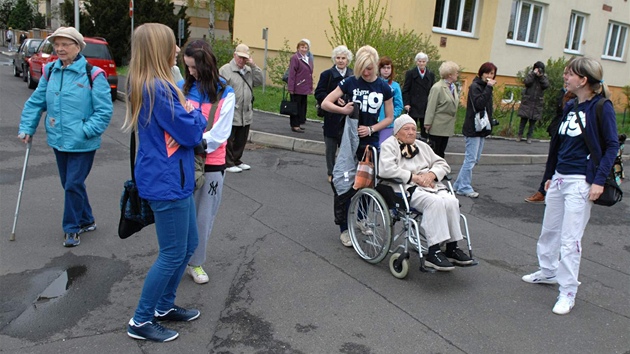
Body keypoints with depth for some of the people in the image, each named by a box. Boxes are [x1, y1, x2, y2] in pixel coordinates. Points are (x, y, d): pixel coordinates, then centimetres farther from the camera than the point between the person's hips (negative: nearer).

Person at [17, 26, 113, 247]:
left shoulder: (93, 75, -14)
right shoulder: (50, 72, 4)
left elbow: (104, 111, -14)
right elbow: (36, 102, 9)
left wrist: (86, 131, -20)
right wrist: (27, 127, 2)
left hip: (82, 144, -6)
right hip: (58, 141, 7)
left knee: (73, 186, -2)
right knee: (69, 184, 17)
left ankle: (71, 228, 16)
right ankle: (86, 221, 35)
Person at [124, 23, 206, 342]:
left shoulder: (145, 85, 10)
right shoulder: (158, 88, -21)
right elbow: (191, 133, -18)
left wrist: (188, 115, 0)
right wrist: (196, 114, 0)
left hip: (171, 178, 10)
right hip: (167, 182, -10)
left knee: (189, 245, 18)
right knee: (172, 254, 2)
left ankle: (164, 306, 33)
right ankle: (141, 321, 18)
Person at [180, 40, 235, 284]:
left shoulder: (225, 94, -4)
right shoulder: (181, 89, 2)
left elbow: (220, 133, -8)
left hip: (211, 165, -1)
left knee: (204, 217, 8)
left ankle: (195, 263, 27)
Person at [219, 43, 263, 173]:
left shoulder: (249, 70, 14)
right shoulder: (225, 70, -7)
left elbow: (259, 81, 3)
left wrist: (253, 66, -5)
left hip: (246, 114, 7)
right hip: (231, 114, -6)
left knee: (241, 140, 15)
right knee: (229, 140, 2)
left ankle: (236, 160, 29)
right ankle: (228, 163, 12)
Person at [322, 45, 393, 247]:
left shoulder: (384, 87, 0)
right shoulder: (350, 82, -6)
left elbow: (389, 118, 5)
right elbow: (325, 103, -6)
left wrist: (371, 129, -11)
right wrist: (343, 110, -24)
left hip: (370, 142, 3)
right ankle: (344, 229, 6)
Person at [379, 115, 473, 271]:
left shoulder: (422, 146, 27)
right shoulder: (389, 145, 7)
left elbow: (443, 164, 22)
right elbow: (385, 169, -13)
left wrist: (432, 174, -2)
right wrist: (414, 177, -14)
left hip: (430, 186, 6)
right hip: (406, 189, -6)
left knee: (451, 201, -23)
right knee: (435, 202, -33)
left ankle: (452, 248, -15)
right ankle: (433, 253, -31)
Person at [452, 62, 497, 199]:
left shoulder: (485, 87, 15)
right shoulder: (475, 86, -10)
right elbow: (479, 104, -25)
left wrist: (489, 125, 13)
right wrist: (489, 88, -23)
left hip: (482, 128, 9)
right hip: (473, 128, -9)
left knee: (474, 159, 11)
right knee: (470, 159, -6)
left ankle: (459, 185, 19)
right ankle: (464, 187, 2)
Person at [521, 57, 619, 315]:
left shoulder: (602, 108, -10)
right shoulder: (570, 107, 10)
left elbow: (612, 146, -9)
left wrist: (599, 180, -17)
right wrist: (550, 175, 20)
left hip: (581, 182, -7)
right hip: (559, 178, 7)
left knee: (570, 239, -4)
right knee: (549, 230, 18)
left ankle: (567, 294, 7)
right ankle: (548, 271, 38)